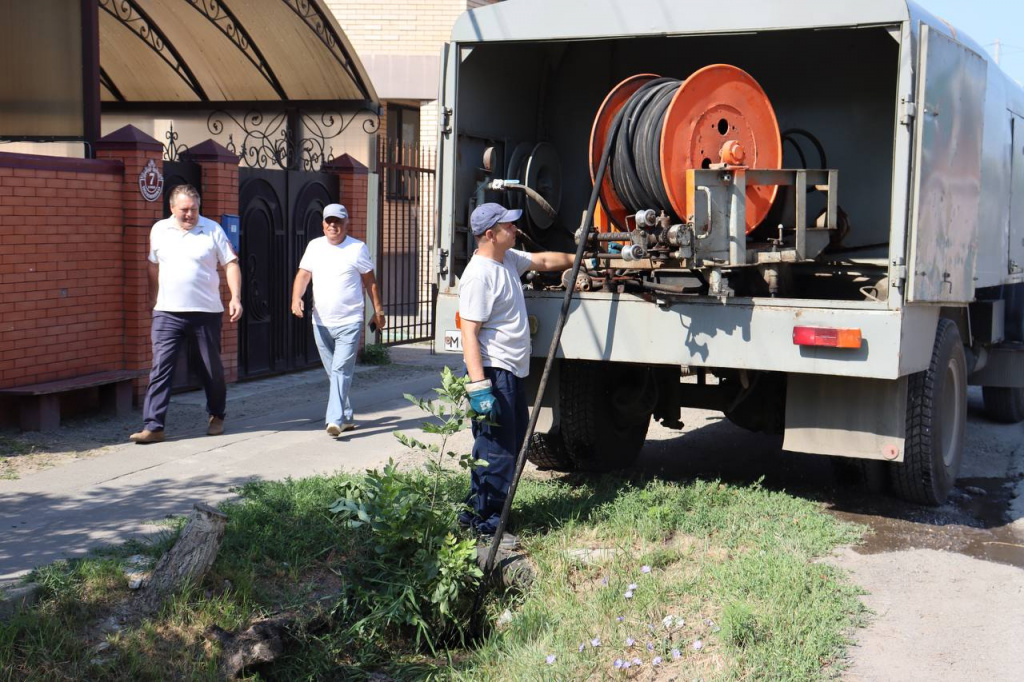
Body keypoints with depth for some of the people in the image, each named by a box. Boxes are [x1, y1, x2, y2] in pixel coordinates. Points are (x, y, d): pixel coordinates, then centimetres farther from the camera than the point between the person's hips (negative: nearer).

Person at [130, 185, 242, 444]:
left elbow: (231, 264, -2)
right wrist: (153, 300, 19)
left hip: (207, 312, -1)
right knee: (160, 368, -7)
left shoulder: (212, 230, -1)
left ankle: (216, 417, 31)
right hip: (168, 313, 1)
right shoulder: (159, 230, 7)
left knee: (212, 369, 11)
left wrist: (235, 297, -13)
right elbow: (154, 267, 17)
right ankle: (153, 426, -8)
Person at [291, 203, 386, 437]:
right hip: (321, 322, 4)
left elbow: (370, 281, 4)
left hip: (349, 323, -4)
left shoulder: (358, 248, -1)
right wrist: (296, 298, -13)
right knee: (333, 372, 11)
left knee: (341, 371, -14)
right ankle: (346, 417, 23)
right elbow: (303, 275, 6)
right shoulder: (314, 246, 9)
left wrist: (378, 311, 3)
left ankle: (335, 420, -18)